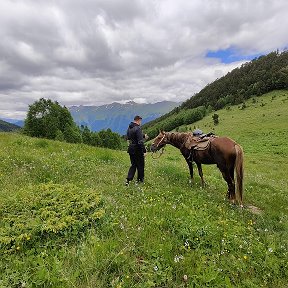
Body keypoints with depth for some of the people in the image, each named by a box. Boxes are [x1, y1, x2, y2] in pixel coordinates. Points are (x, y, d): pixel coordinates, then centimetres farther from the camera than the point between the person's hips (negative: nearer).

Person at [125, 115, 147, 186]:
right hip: (138, 150, -8)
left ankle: (128, 179, 9)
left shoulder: (129, 128, 8)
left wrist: (143, 136, 23)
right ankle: (140, 180, 25)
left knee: (133, 165, 17)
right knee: (140, 165, 10)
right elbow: (140, 142, -24)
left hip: (131, 149, 8)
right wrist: (144, 151, -19)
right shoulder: (138, 128, -19)